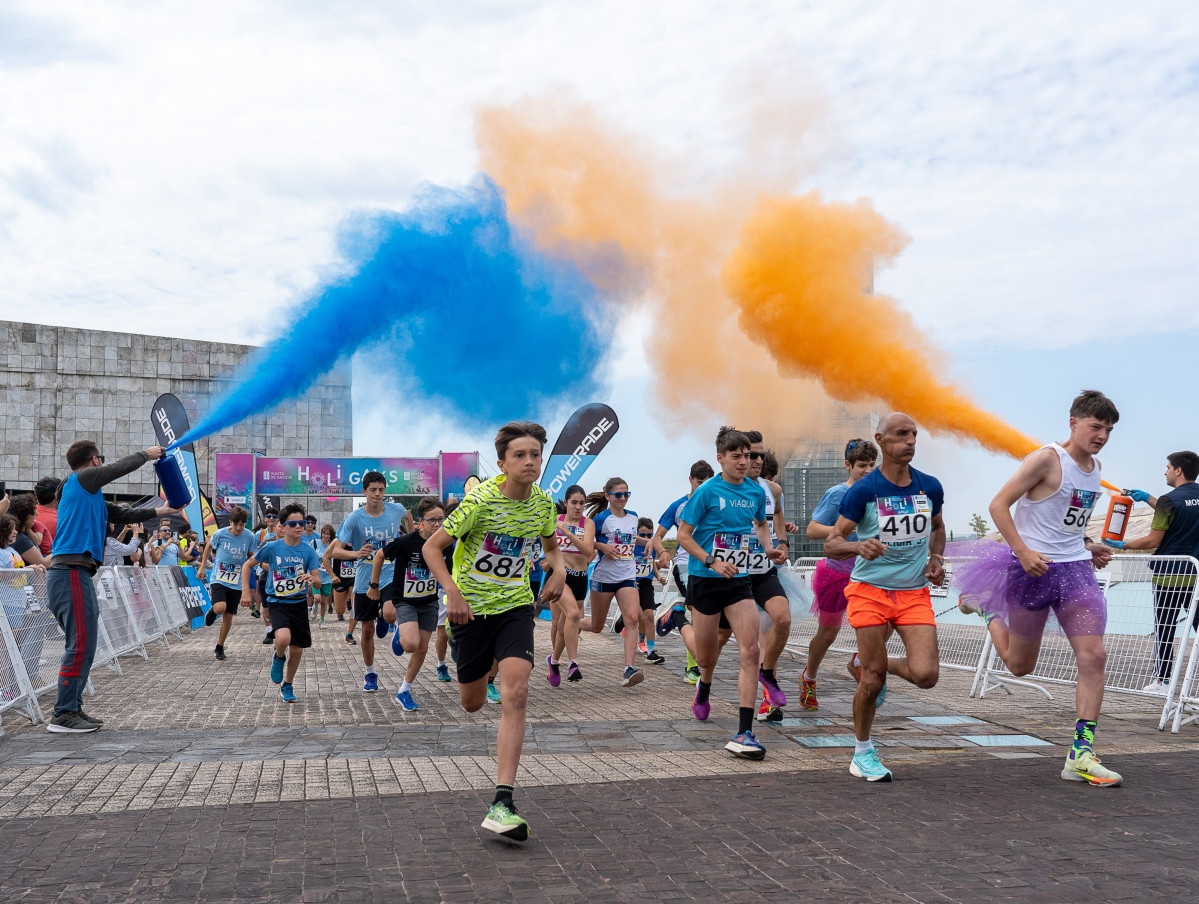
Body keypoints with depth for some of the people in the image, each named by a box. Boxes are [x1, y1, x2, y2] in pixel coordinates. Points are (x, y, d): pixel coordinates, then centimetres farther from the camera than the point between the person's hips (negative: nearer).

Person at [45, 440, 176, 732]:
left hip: (76, 574, 10)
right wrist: (147, 454, 19)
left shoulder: (90, 497, 23)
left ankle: (73, 709, 17)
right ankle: (63, 716, -8)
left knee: (84, 646, 12)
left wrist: (159, 511, 34)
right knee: (80, 646, -10)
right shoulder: (82, 478, -3)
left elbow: (123, 514, 27)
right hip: (71, 573, -10)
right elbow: (123, 467, 1)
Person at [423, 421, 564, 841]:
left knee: (516, 694, -19)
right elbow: (432, 546, -11)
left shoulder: (544, 503, -3)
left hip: (516, 606, 2)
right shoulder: (480, 500, -17)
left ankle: (502, 804, -19)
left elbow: (551, 543, 19)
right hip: (472, 607, -2)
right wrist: (452, 591, -25)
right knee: (472, 704, 12)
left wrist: (558, 570, -2)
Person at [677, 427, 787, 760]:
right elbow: (683, 535, -8)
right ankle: (704, 688, 49)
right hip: (704, 579, -3)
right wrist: (712, 562, -19)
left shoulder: (756, 491, 4)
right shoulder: (706, 491, -10)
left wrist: (768, 548, 6)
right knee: (706, 655, 9)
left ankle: (743, 734, -12)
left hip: (739, 581, 3)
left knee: (750, 651, -13)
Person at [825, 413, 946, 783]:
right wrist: (859, 546, -30)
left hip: (915, 593, 3)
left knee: (926, 675, -11)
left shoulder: (930, 487, 3)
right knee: (872, 679, -2)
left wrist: (936, 558, 5)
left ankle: (875, 665, 22)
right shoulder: (863, 491, -9)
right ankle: (862, 754, 20)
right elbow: (831, 544, -9)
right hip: (870, 590, -3)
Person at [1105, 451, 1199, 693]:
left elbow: (1153, 541, -13)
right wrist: (1148, 498, 25)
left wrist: (1122, 545, -1)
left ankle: (1161, 680, 7)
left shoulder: (1170, 500, -13)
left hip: (1169, 575, -5)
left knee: (1164, 630, 3)